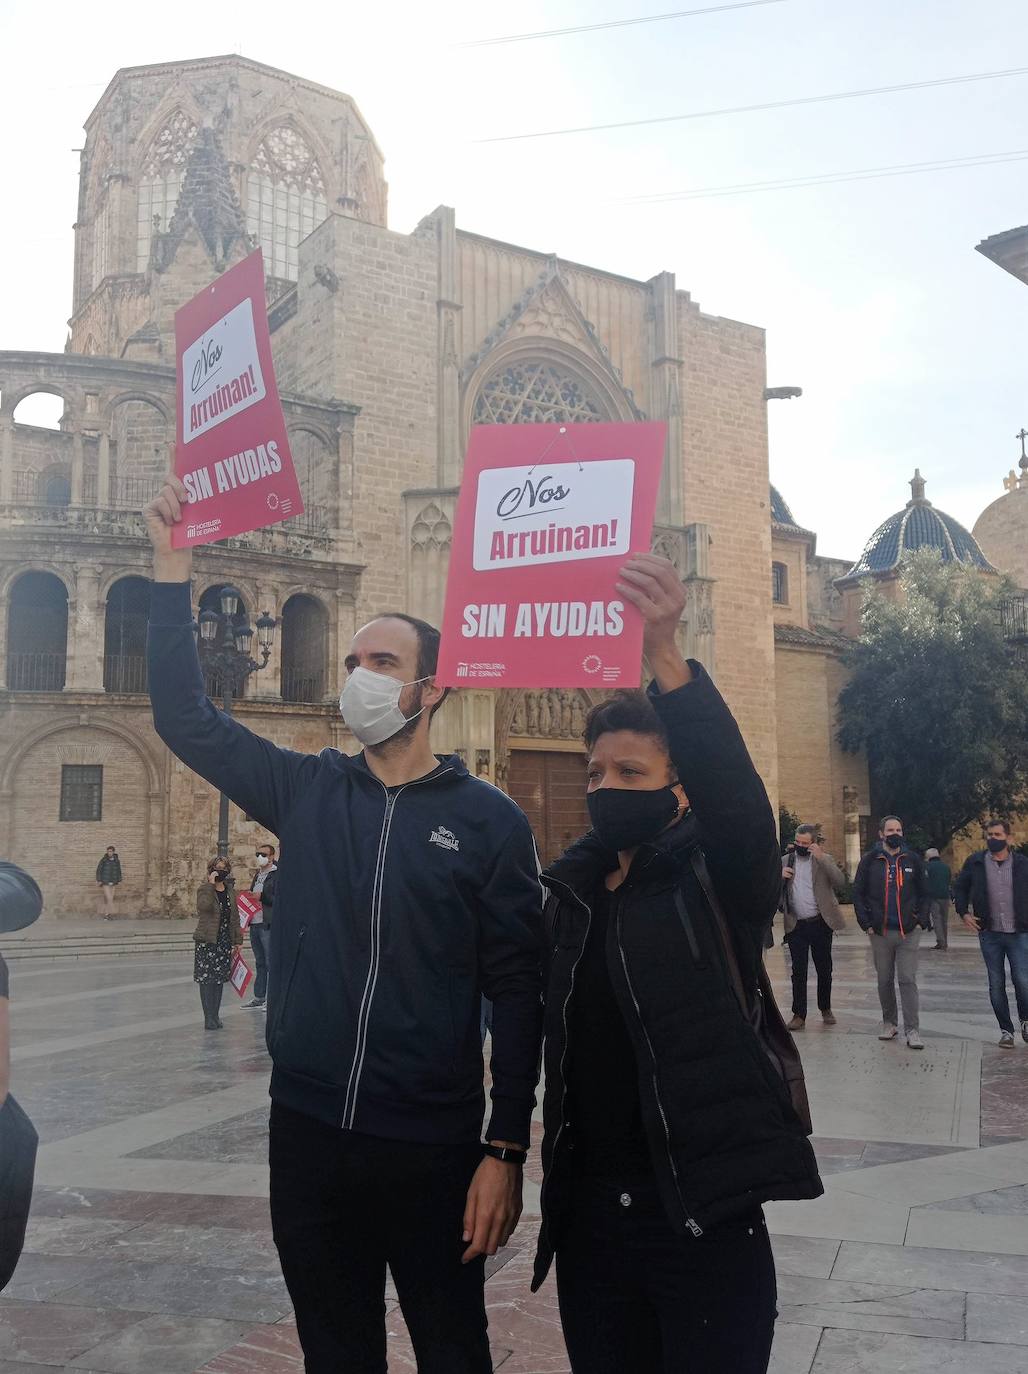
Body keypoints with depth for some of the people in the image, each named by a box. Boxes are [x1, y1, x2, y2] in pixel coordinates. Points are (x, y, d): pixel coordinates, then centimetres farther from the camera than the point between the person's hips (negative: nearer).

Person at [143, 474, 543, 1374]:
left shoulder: (490, 820, -6)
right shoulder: (306, 791, 3)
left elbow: (519, 996, -6)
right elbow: (185, 717, 1)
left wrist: (506, 1151, -9)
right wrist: (173, 569, -5)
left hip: (432, 1148, -3)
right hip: (307, 1132, 3)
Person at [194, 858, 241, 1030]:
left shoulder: (230, 891, 12)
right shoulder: (204, 889, -4)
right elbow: (204, 906, -26)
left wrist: (237, 940, 10)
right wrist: (211, 884, -22)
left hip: (224, 941, 5)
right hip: (207, 941, -5)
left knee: (220, 979, 8)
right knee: (206, 979, -5)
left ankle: (215, 1016, 16)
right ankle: (209, 1018, -2)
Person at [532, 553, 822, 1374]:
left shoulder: (719, 880, -8)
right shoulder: (572, 889, 6)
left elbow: (736, 791, -29)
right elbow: (562, 1042, 11)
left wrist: (664, 655, -41)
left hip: (704, 1215, -4)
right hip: (588, 1217, 5)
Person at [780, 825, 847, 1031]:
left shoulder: (825, 860, 1)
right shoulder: (785, 861, 6)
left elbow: (840, 883, -15)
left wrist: (821, 858, -22)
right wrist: (780, 876, -15)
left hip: (820, 923, -1)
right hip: (796, 925, 1)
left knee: (824, 969, 11)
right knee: (798, 971, 1)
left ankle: (826, 1009, 27)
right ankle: (799, 1014, 5)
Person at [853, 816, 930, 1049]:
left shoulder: (912, 860, 5)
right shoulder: (869, 861, 2)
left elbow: (923, 894, 8)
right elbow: (858, 894, 3)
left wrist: (921, 922, -2)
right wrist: (866, 923, -4)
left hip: (908, 932, -1)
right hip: (880, 932, 1)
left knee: (908, 980, -4)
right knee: (884, 980, 10)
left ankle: (913, 1030, -1)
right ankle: (889, 1023, 23)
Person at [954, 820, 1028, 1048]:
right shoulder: (975, 863, 2)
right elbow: (960, 888, 14)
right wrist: (963, 913, 2)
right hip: (989, 934, 1)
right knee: (996, 984, 5)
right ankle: (1006, 1030, 17)